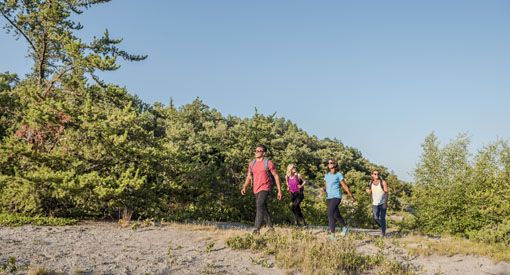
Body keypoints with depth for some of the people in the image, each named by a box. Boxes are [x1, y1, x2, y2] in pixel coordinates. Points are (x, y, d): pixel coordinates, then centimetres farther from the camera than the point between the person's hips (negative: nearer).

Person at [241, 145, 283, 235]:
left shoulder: (268, 163, -6)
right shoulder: (251, 164, 10)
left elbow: (276, 176, -2)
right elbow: (249, 177, 14)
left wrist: (279, 190, -4)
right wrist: (244, 187, -3)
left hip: (265, 188, -6)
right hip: (256, 190, 6)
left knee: (260, 206, -23)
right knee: (263, 209, 14)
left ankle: (257, 229, -27)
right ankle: (271, 227, 29)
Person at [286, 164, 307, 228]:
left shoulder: (298, 175, -10)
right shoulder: (287, 177, 1)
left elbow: (304, 181, 5)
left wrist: (301, 186, -11)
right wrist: (288, 187, 5)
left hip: (299, 194, -5)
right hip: (292, 194, 5)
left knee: (294, 208, -21)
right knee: (297, 209, 9)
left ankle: (296, 222, -9)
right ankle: (303, 223, 18)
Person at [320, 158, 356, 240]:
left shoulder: (339, 174, -7)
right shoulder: (327, 175, 10)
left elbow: (345, 186, -3)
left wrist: (352, 197, 4)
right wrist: (323, 189, -6)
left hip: (336, 197, -7)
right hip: (329, 197, 7)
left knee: (330, 213, -23)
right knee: (336, 215, 21)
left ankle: (332, 234, -23)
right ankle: (345, 227, 47)